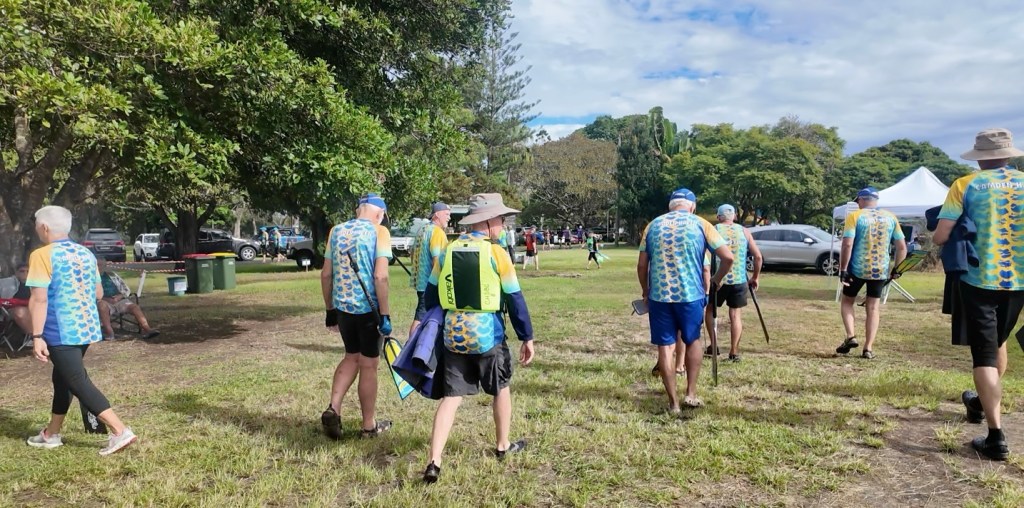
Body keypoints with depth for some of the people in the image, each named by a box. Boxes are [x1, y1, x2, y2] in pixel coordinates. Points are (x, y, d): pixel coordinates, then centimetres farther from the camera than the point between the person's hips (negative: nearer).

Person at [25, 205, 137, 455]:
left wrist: (37, 336, -17)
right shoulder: (86, 253, 9)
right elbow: (99, 293, 15)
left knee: (79, 384, -6)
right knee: (62, 378, 22)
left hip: (61, 331, -8)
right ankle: (51, 434, 35)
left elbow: (39, 299, -18)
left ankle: (120, 431, -14)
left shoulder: (42, 255, -12)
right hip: (87, 328, 8)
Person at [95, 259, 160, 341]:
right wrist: (106, 299, -18)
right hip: (104, 301, -3)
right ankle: (109, 333, -43)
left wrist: (120, 296, -4)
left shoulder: (111, 275, 22)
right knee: (102, 305, -38)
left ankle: (147, 330, -39)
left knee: (135, 307, -23)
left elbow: (126, 289, 18)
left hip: (119, 300, 4)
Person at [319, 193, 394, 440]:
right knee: (368, 366, 8)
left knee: (352, 357, 23)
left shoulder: (336, 231, 7)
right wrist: (385, 315, -14)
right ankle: (369, 425, 21)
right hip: (368, 308, -5)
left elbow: (325, 274, 8)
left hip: (342, 307, 5)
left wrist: (330, 310, 16)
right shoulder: (378, 232, -8)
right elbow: (380, 276, -18)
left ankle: (333, 409, 9)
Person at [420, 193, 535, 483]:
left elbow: (431, 293, 12)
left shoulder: (448, 251, 5)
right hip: (487, 334, -4)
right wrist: (527, 337, 1)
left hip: (453, 333, 4)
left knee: (451, 396, 8)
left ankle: (434, 462, 1)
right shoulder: (496, 253, -10)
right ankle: (503, 446, 35)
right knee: (501, 389, 19)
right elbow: (515, 299, -7)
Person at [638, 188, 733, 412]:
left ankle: (673, 402, 11)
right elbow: (728, 257, -4)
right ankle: (691, 393, 20)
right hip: (690, 295, -1)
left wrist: (645, 290, 21)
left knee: (665, 347, 7)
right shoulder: (700, 224, 1)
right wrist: (717, 279, 13)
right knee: (692, 341, 21)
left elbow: (642, 265, 6)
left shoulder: (653, 225, 7)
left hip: (659, 295, 1)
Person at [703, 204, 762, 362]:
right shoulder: (744, 231, 6)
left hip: (718, 279, -1)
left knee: (710, 310, 18)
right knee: (736, 315, 9)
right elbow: (758, 256, 3)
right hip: (739, 281, 1)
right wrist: (755, 277, 13)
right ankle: (734, 352, 10)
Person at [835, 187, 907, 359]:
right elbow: (902, 247, 6)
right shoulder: (891, 218, 6)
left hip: (857, 269, -3)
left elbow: (847, 244, -16)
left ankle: (850, 336, 1)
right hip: (881, 270, 3)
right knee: (873, 308, 10)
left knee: (847, 301, 16)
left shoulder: (855, 216, -6)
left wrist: (843, 270, -12)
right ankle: (868, 349, 8)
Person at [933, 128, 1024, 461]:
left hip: (979, 279, -4)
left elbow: (940, 238, -12)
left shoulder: (966, 185, -5)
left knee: (984, 354, -1)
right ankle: (983, 402, 46)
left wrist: (955, 239, 11)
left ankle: (996, 438, -7)